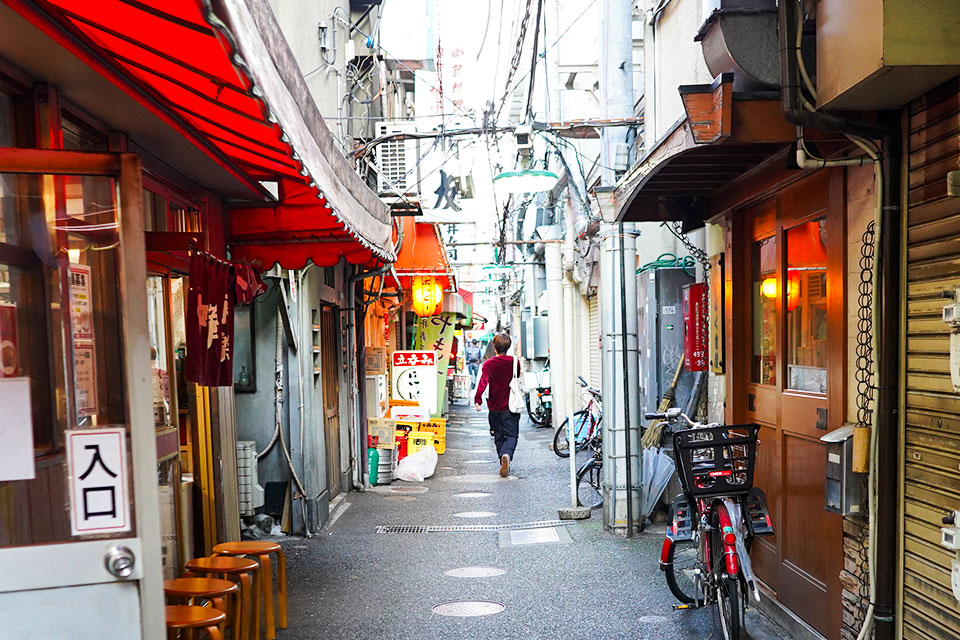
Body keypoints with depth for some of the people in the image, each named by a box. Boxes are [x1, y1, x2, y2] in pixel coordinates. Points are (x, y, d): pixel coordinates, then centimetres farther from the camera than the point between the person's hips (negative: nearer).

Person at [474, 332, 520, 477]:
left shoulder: (488, 364, -7)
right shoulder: (515, 362, -3)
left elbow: (483, 382, -19)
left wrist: (477, 400, -21)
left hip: (495, 407, 1)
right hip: (511, 406, -1)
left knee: (499, 436, 14)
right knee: (511, 435, 1)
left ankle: (504, 464, 19)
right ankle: (507, 454, -27)